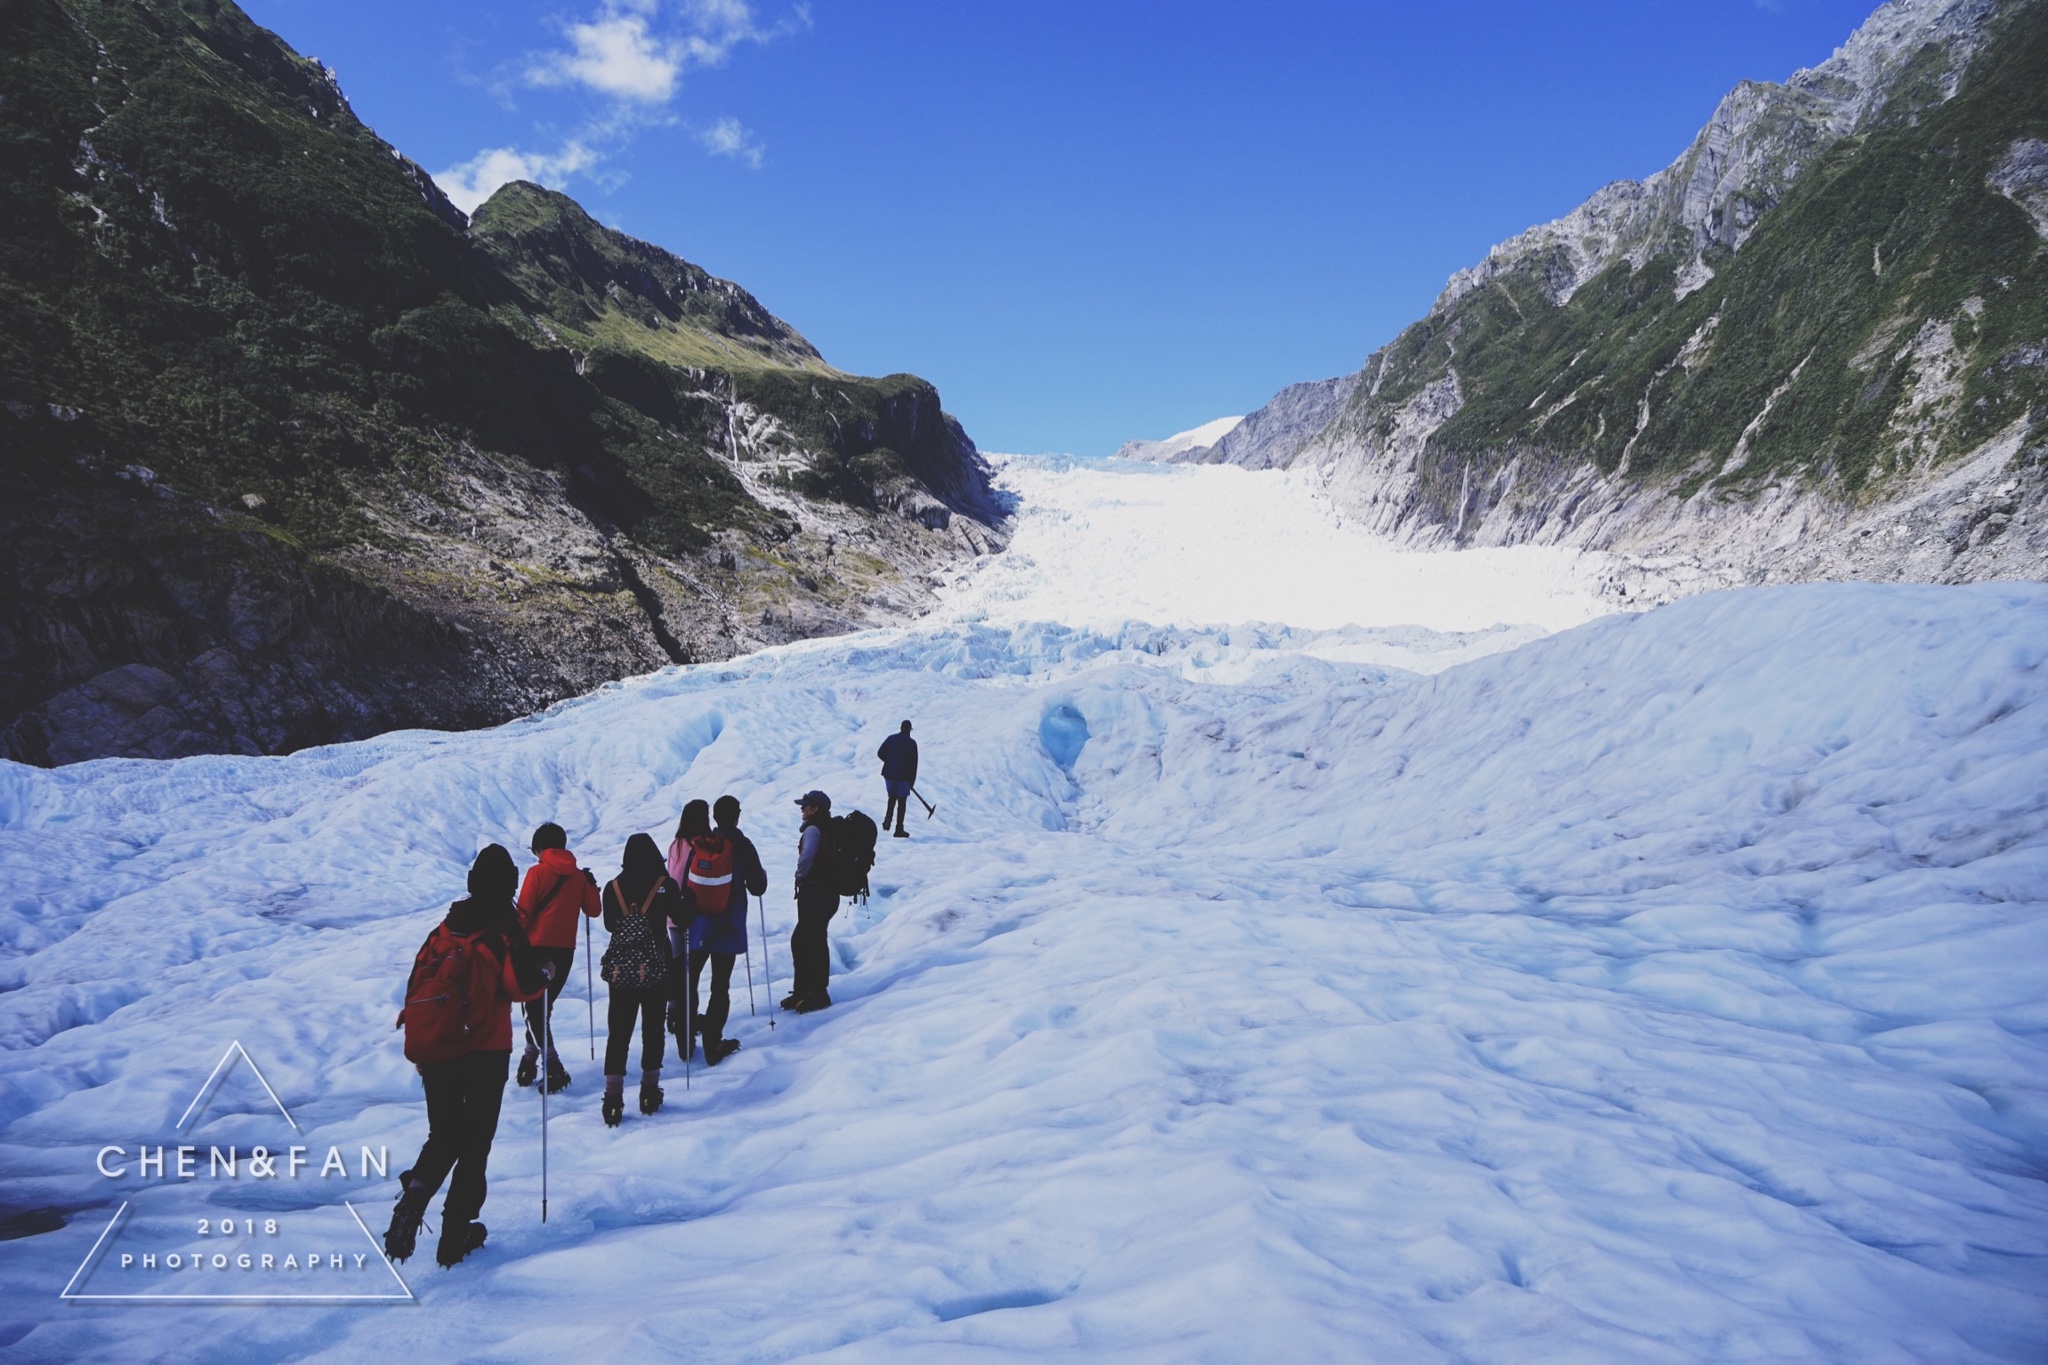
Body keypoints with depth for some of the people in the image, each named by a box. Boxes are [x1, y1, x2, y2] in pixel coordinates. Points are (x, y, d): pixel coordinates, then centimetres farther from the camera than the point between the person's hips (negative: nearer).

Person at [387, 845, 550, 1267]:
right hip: (484, 1053, -4)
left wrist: (420, 1046, 19)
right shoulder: (504, 931, -9)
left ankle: (414, 1195, -9)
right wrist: (544, 972, 4)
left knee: (443, 1137, 18)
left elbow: (417, 983, 9)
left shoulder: (445, 929, 6)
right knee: (475, 1142, 8)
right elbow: (525, 985, -19)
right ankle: (455, 1234, 9)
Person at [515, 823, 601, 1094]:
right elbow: (593, 910, 10)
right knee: (544, 1007, 18)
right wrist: (591, 885, 24)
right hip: (566, 950, 5)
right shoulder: (578, 875, 6)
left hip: (538, 947, -5)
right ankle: (531, 1059, 21)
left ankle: (554, 1067, -12)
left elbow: (524, 912, -10)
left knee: (534, 1008, -1)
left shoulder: (537, 872, -7)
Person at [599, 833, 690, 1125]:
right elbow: (683, 919, -4)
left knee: (618, 1033, 4)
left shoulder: (613, 887, -1)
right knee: (653, 1030, 11)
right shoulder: (665, 886, -8)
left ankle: (613, 1098, -2)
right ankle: (649, 1093, 16)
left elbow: (609, 924, 9)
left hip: (621, 971, 1)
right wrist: (685, 902, 16)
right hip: (656, 971, -1)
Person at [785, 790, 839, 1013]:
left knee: (813, 941, -3)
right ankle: (802, 991, 20)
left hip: (814, 892, -10)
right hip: (829, 891, 10)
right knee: (799, 940, 15)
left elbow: (807, 856, -26)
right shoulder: (831, 829, 15)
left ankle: (817, 994, 1)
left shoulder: (813, 829, -13)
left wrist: (801, 876, -7)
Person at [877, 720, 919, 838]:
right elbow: (913, 763, -6)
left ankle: (887, 820, 6)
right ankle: (899, 829, 3)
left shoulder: (891, 738, 2)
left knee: (892, 797, 23)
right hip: (903, 776, -3)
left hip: (889, 774, 3)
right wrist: (912, 781, 1)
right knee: (902, 801, 3)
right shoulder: (912, 743, -5)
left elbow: (880, 753, 1)